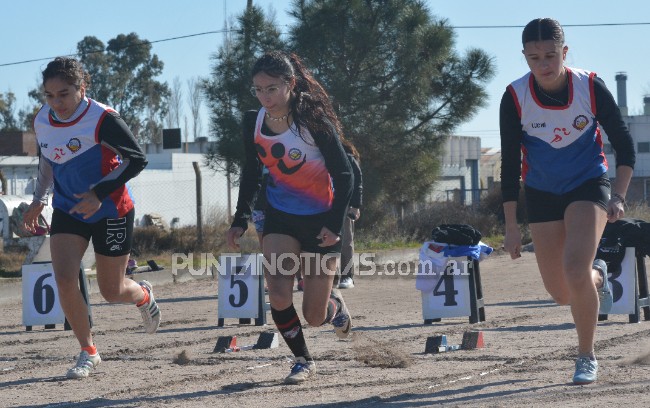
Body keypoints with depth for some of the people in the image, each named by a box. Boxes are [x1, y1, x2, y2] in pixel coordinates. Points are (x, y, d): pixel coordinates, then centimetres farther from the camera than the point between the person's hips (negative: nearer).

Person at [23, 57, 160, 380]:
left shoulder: (102, 119, -22)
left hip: (111, 211, -4)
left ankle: (144, 296, 43)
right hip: (68, 210, 4)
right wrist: (39, 200, 14)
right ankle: (88, 353, 0)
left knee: (112, 292, 5)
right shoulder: (42, 122, -3)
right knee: (64, 279, -15)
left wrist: (99, 193, -24)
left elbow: (136, 160, -18)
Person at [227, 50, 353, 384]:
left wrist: (335, 225, -19)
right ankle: (303, 360, 7)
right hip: (281, 218, 4)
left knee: (314, 317, 0)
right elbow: (251, 173, 10)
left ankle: (334, 303, 37)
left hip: (321, 221, -3)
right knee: (279, 297, -17)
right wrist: (240, 220, 5)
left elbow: (344, 176, -14)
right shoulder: (253, 123, -7)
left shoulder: (314, 122, -21)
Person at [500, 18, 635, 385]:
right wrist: (512, 226, -8)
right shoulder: (515, 98, -17)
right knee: (562, 294, 3)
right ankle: (597, 276, 41)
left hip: (589, 184, -2)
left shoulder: (591, 87, -18)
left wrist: (618, 196, -16)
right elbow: (510, 164, -8)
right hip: (542, 193, 2)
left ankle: (587, 357, -2)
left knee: (575, 271, -23)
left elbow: (625, 145, -5)